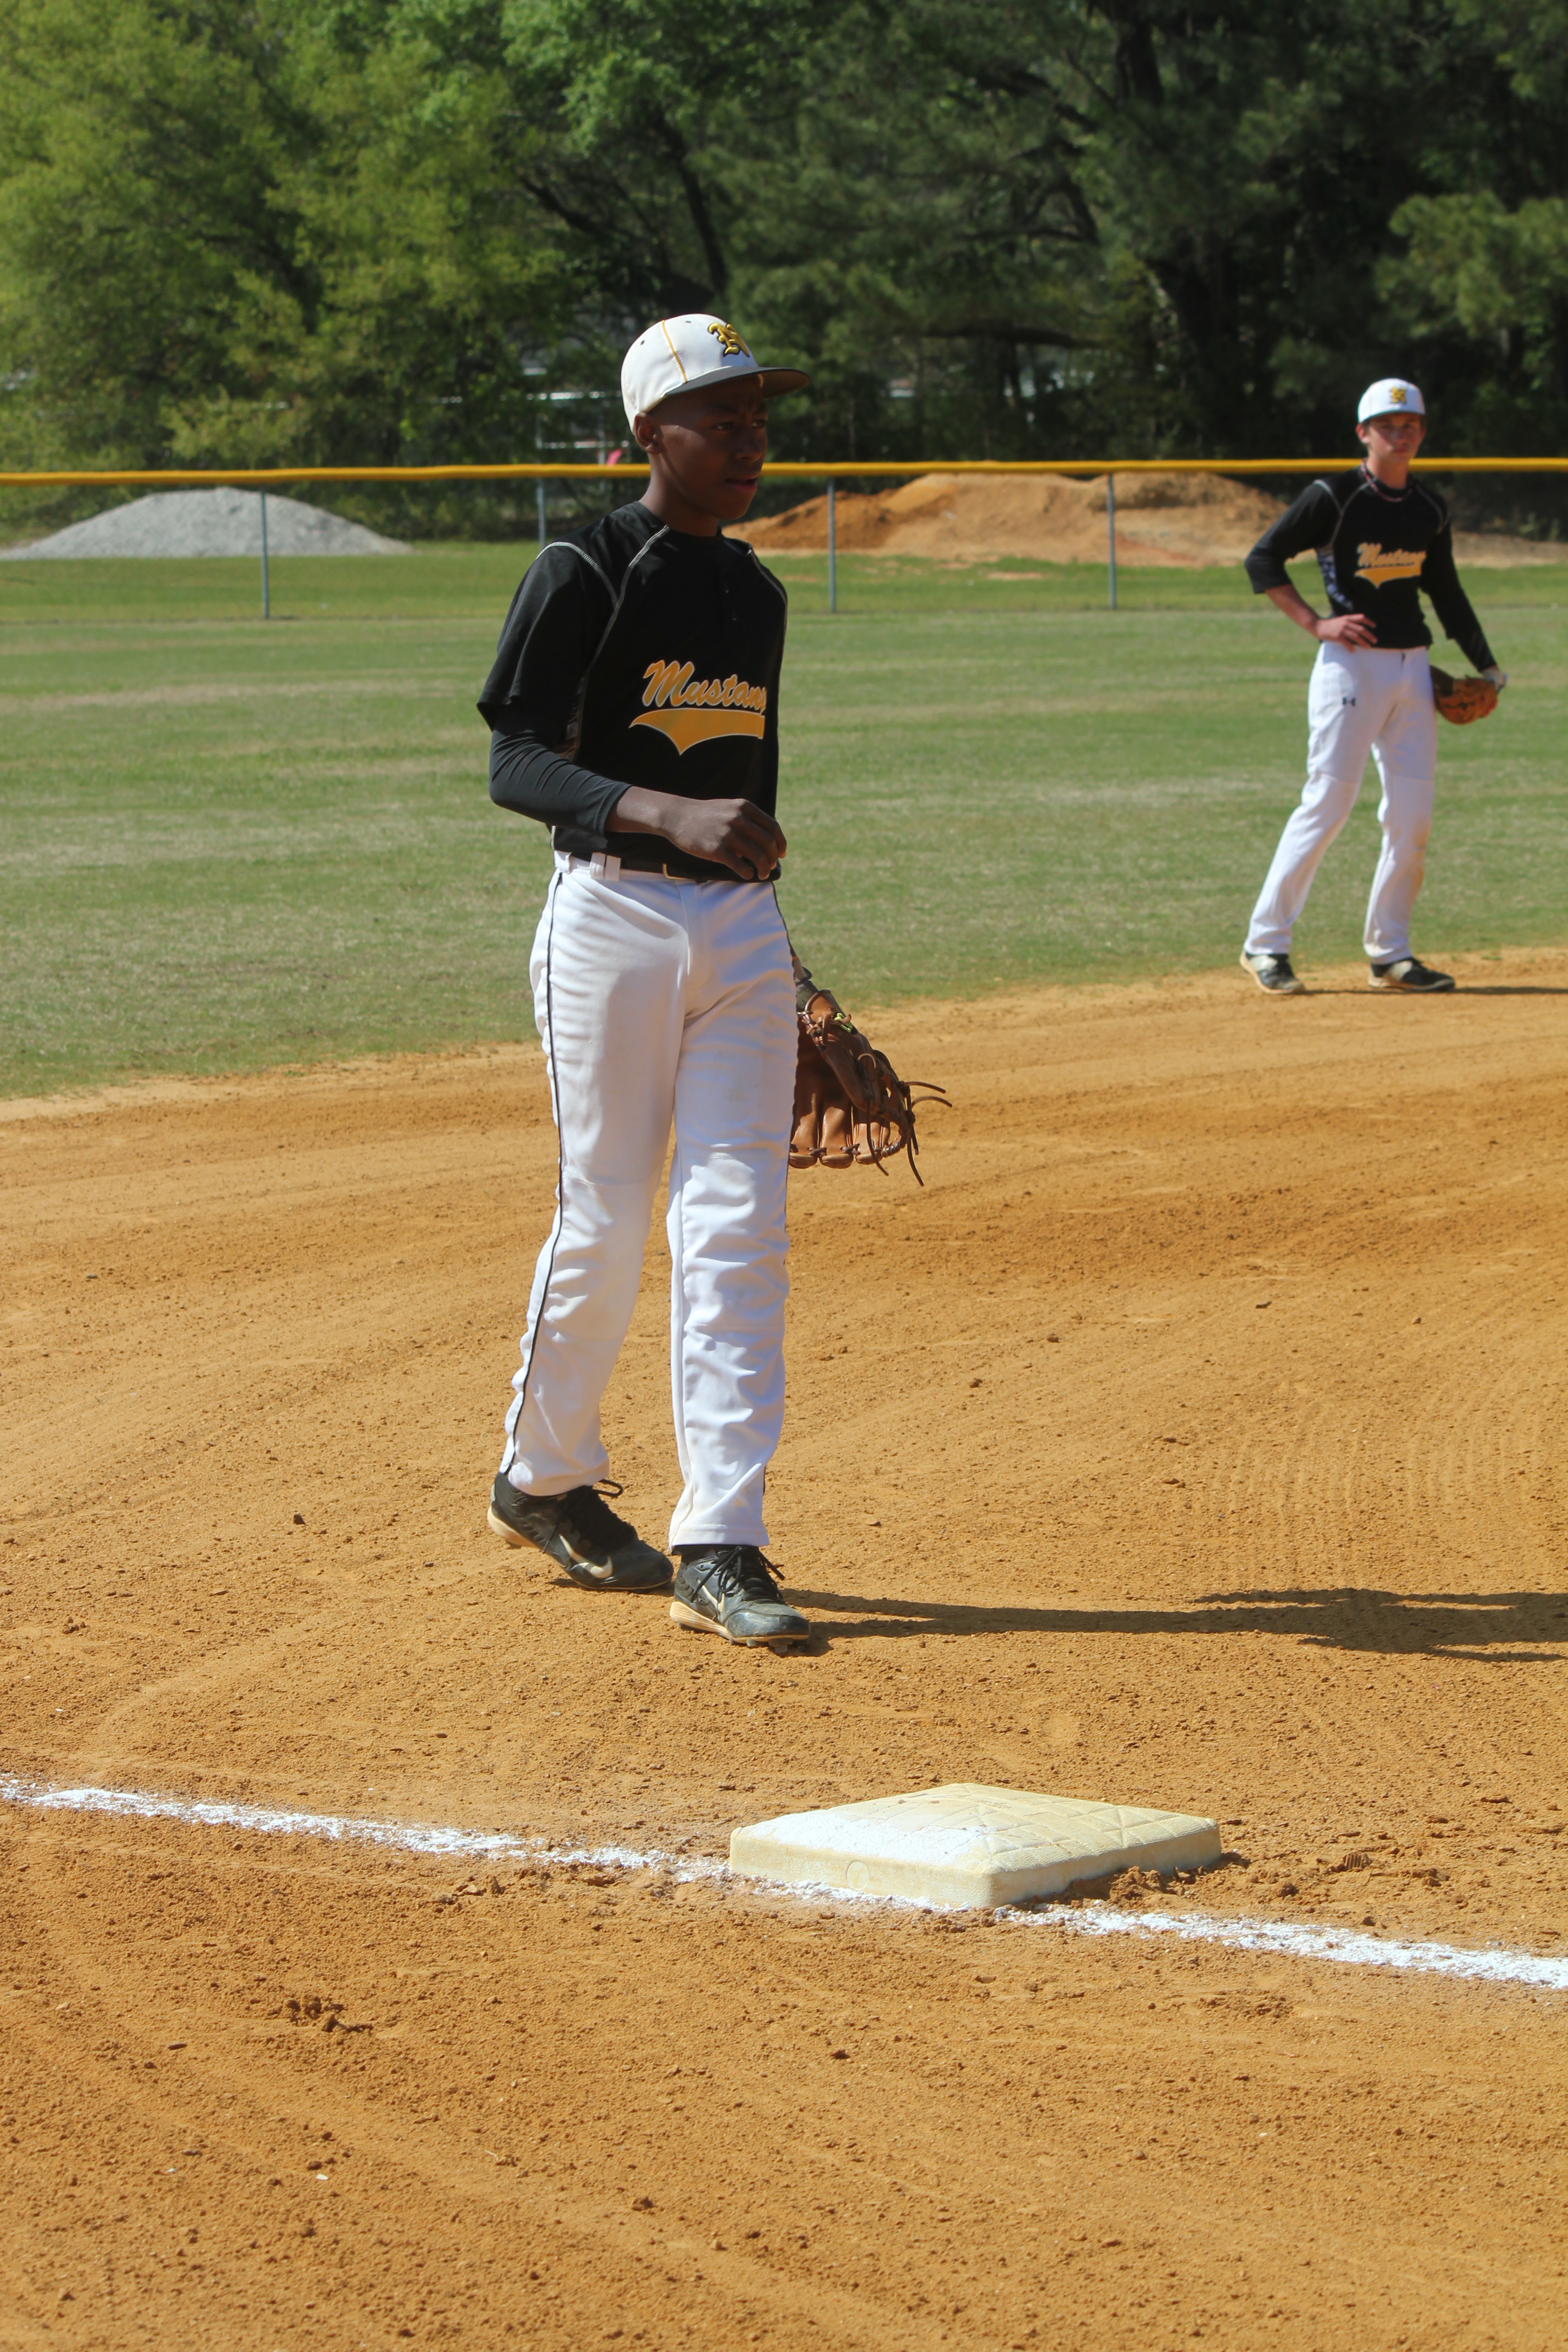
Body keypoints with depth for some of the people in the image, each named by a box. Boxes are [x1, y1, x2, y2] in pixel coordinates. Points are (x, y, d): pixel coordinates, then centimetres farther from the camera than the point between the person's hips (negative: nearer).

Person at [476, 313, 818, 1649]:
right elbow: (517, 765, -15)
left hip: (739, 929, 5)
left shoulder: (756, 594, 13)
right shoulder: (582, 575, -8)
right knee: (605, 1220, 2)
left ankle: (721, 1549, -3)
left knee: (737, 1226, -3)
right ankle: (544, 1477, 26)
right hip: (613, 917, -5)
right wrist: (667, 815, -29)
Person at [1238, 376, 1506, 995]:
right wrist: (1316, 623, -12)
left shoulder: (1429, 510, 13)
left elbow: (1446, 591, 23)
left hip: (1413, 669, 6)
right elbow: (1262, 560, -5)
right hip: (1351, 664, -6)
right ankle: (1266, 944, -2)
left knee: (1412, 815, 2)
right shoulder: (1334, 498, -6)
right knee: (1328, 802, -10)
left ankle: (1390, 953, 11)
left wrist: (1485, 665, 16)